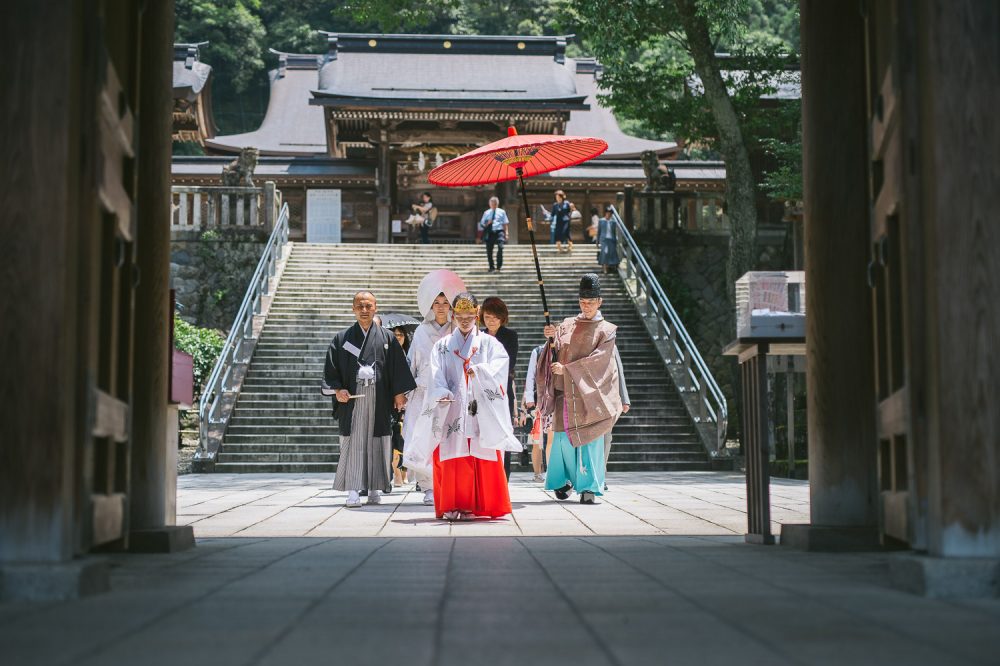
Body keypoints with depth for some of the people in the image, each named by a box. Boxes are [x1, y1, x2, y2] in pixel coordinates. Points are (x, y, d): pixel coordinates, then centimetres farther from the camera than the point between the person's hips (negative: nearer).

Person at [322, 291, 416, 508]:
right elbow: (331, 368, 7)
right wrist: (337, 389, -7)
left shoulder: (387, 338, 10)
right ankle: (353, 491, -6)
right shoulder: (342, 339, 10)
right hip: (351, 398, 0)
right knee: (353, 443, -5)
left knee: (378, 444, 2)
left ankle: (374, 489, 10)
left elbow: (398, 367, 8)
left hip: (379, 399, 1)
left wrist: (399, 392, 0)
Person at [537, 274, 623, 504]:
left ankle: (588, 487, -3)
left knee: (590, 438, -6)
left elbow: (597, 359, -8)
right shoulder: (568, 324, 11)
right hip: (566, 391, 2)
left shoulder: (606, 330, 3)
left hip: (589, 393, -2)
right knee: (563, 436, 2)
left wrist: (566, 369, -14)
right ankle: (563, 481, 17)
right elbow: (557, 350, 1)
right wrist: (552, 336, -20)